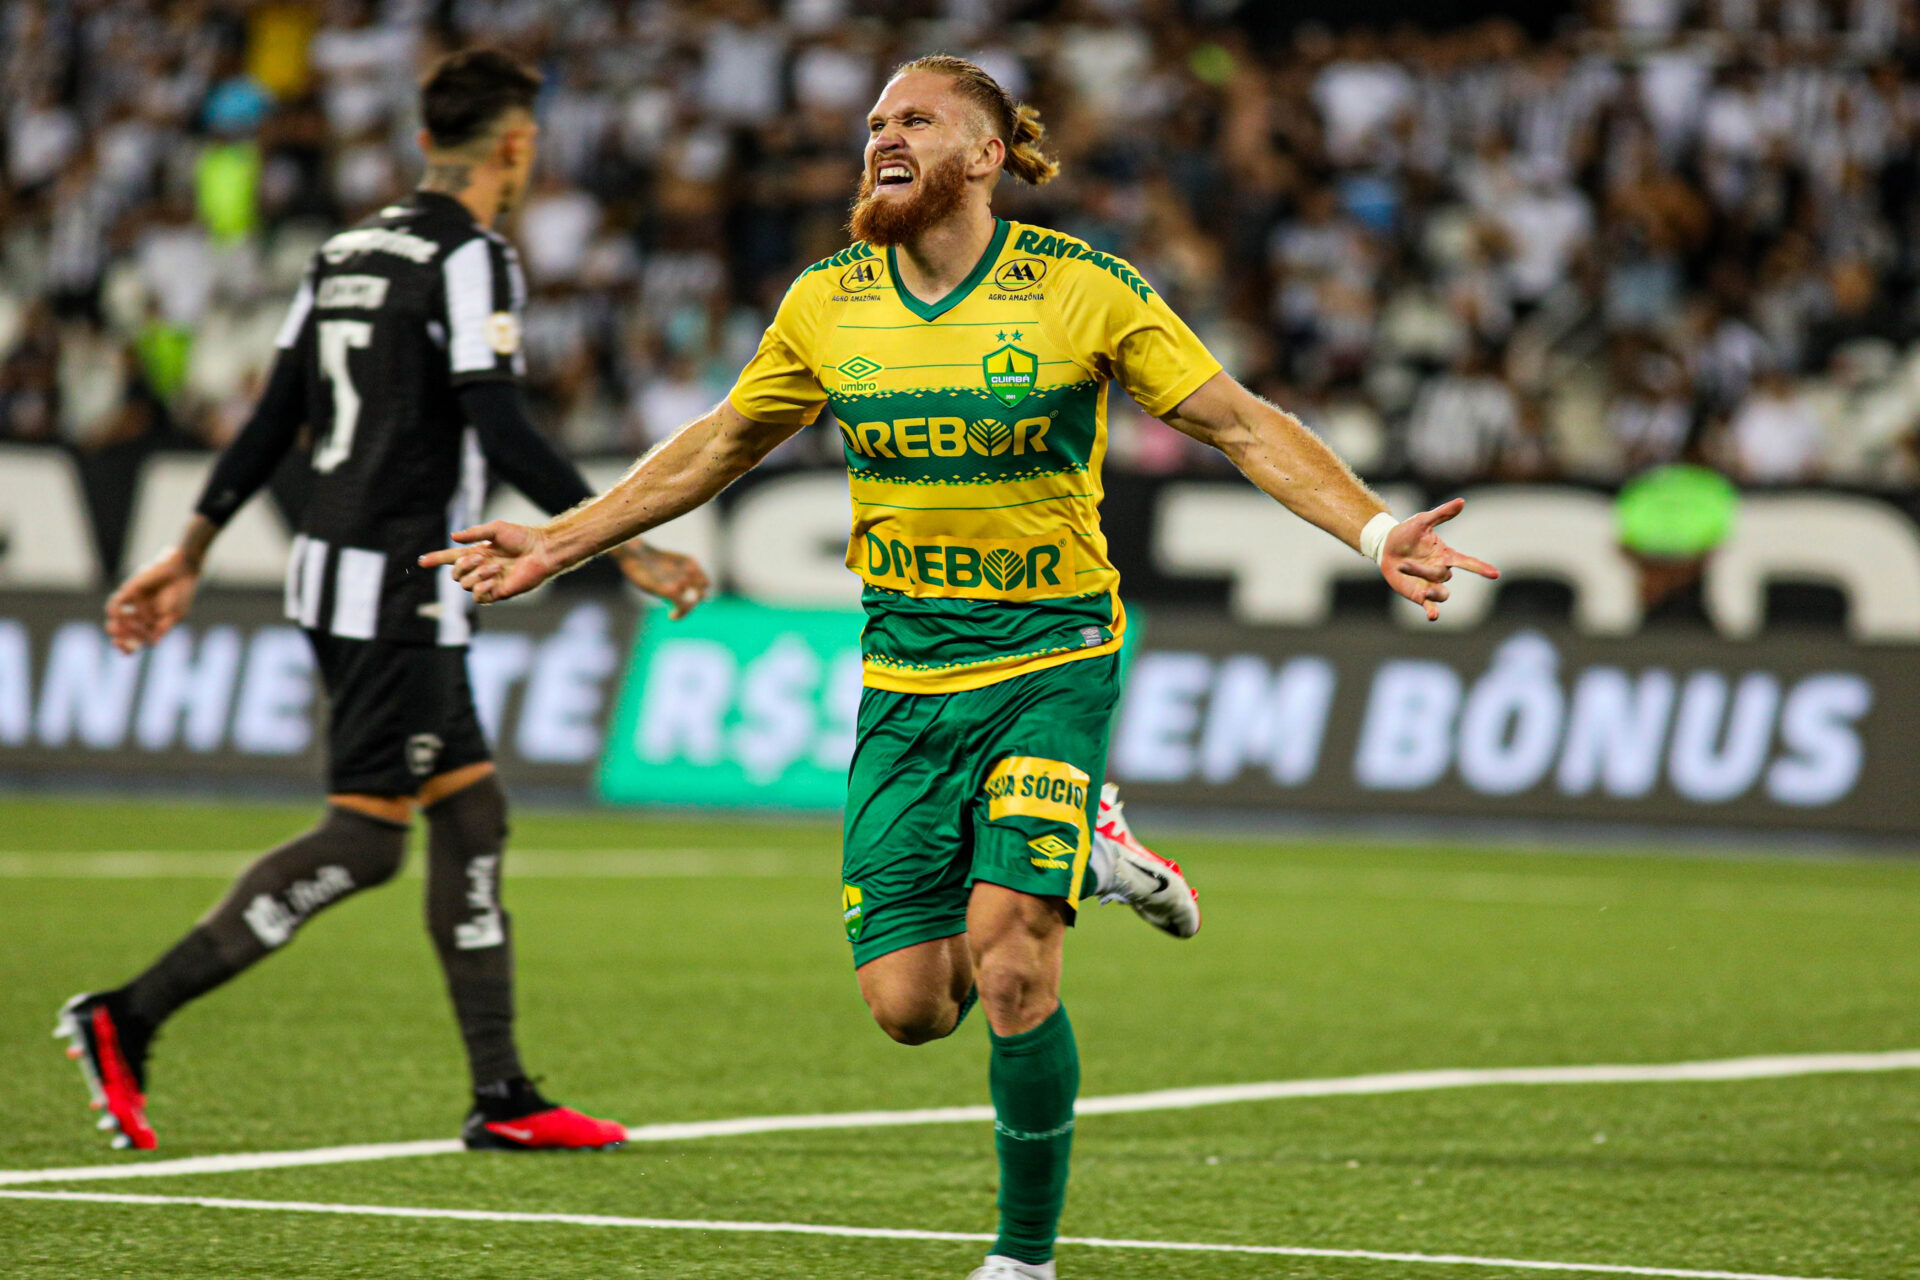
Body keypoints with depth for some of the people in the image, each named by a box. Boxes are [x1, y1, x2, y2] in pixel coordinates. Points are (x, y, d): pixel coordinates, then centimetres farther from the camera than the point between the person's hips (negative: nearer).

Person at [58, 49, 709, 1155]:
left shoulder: (346, 256, 13)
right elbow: (502, 433, -20)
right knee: (365, 841, -7)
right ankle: (131, 1020, -12)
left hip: (334, 571, 10)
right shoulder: (471, 260, -12)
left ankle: (504, 1097, 11)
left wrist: (188, 557, 19)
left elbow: (272, 423, 15)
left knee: (473, 813, 12)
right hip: (403, 589, -10)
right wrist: (631, 552, -18)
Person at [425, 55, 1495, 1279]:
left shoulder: (1082, 288, -8)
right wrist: (560, 543, 17)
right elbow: (718, 446, 18)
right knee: (908, 1002, -4)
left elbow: (1244, 425, -6)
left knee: (1010, 970, -18)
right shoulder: (828, 303, 3)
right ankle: (1077, 849, 26)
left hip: (1052, 657, -4)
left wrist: (1376, 531, -19)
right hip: (905, 673, 4)